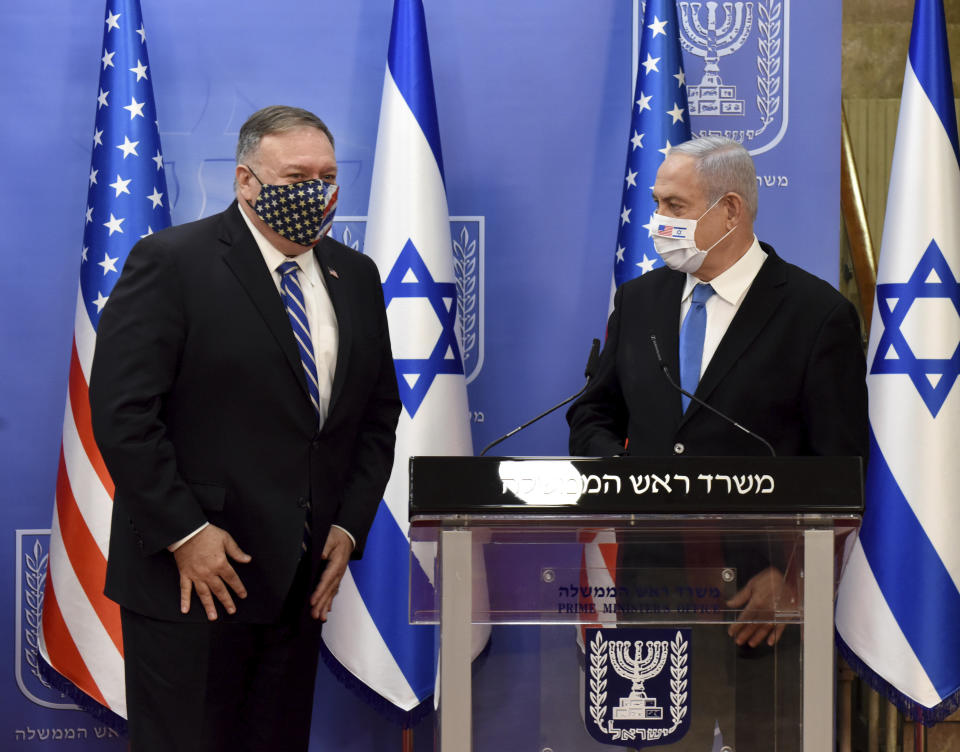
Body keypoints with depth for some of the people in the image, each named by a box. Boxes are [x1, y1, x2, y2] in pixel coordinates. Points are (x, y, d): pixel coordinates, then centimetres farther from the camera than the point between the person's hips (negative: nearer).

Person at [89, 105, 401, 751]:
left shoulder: (355, 276, 12)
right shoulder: (171, 263, -8)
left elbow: (378, 413, 17)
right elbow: (121, 412, -13)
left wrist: (350, 526, 6)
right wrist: (184, 533, -16)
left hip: (301, 579, 6)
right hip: (193, 576, -5)